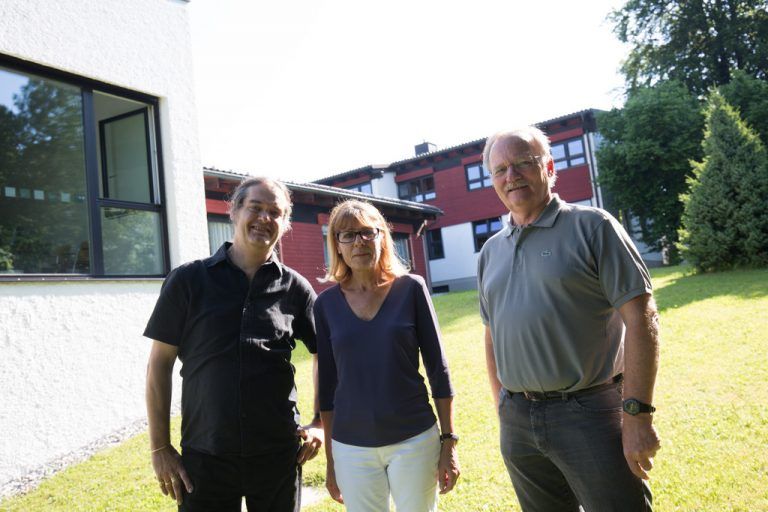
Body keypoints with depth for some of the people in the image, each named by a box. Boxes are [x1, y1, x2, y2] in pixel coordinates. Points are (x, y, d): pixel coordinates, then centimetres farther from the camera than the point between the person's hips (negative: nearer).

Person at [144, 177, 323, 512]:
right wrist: (159, 448, -1)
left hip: (278, 456, 1)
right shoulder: (188, 280, -2)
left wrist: (321, 422, 1)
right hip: (205, 458, -1)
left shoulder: (295, 287, 1)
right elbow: (159, 363, 1)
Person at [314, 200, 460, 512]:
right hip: (351, 448, 1)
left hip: (415, 440, -1)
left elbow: (437, 368, -2)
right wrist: (330, 460, 7)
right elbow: (327, 383, 5)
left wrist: (448, 441, -3)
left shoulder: (410, 288, -5)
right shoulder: (326, 303, -1)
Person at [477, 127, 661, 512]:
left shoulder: (591, 226, -5)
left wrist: (637, 413, -15)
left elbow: (640, 318, -11)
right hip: (517, 422, 5)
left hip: (589, 414, -5)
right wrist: (503, 409, 12)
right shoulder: (491, 251, 10)